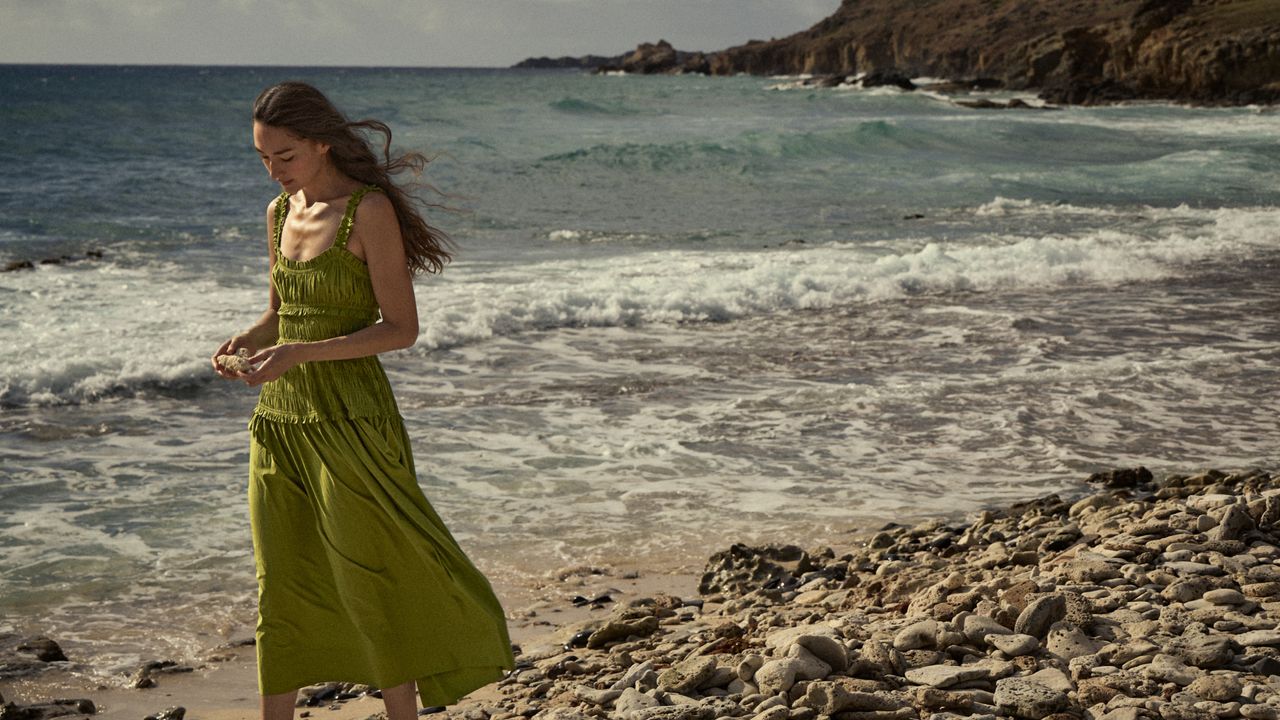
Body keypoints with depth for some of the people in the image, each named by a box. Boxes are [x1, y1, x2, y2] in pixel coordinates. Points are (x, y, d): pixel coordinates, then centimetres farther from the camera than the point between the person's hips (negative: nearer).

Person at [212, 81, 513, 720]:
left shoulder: (369, 210, -10)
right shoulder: (280, 212, 10)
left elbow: (401, 328, -13)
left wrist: (300, 354, -21)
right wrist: (246, 341, -1)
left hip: (347, 420, -7)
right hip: (280, 420, 7)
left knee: (370, 581, 1)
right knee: (278, 585, 9)